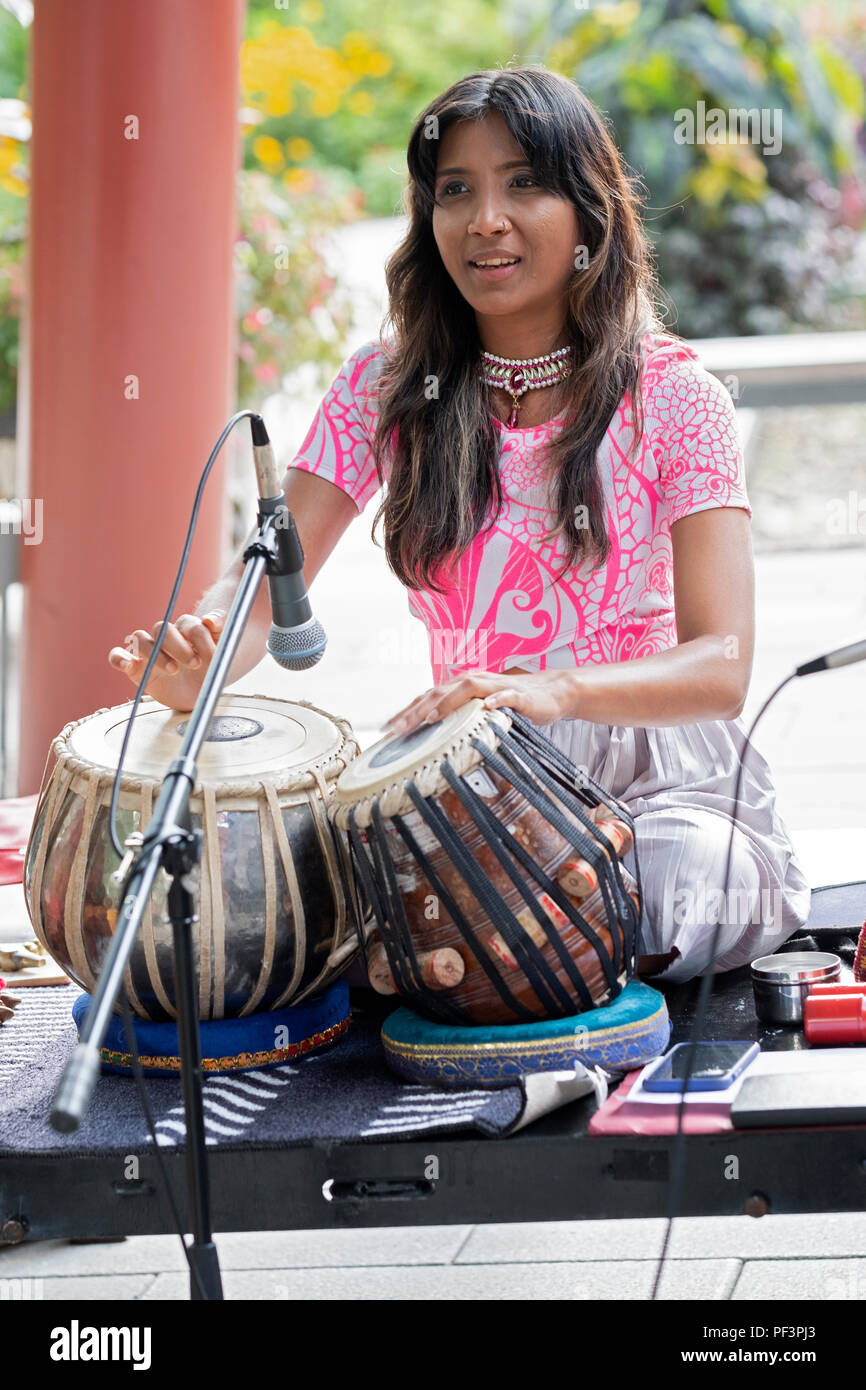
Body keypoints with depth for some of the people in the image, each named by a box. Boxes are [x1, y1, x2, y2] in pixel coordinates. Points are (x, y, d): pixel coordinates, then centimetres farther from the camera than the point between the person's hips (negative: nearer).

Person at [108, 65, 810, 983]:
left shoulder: (672, 395, -6)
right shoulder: (388, 384, 2)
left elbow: (721, 665, -16)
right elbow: (262, 584, -5)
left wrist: (559, 689, -39)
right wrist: (193, 668, -32)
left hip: (654, 780, -1)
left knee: (684, 886, -35)